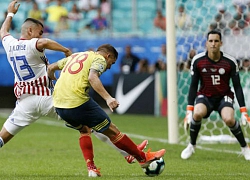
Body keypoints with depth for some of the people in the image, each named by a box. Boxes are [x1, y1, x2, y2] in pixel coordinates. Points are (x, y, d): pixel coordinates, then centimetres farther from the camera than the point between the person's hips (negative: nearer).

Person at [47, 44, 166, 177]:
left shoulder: (75, 56, 26)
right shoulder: (99, 59, 4)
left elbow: (50, 68, 32)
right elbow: (92, 77, -18)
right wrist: (108, 98, -29)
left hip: (58, 105, 7)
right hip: (78, 102, -7)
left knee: (84, 129, 32)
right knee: (112, 131, 5)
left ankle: (91, 167, 23)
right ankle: (144, 158, 15)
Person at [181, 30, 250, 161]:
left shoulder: (230, 62, -13)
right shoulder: (197, 60, -11)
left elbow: (237, 87, -5)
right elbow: (193, 86, -4)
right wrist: (189, 110, -10)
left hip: (224, 96, -1)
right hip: (205, 96, 1)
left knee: (229, 119, -30)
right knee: (197, 114, -32)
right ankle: (191, 146, -7)